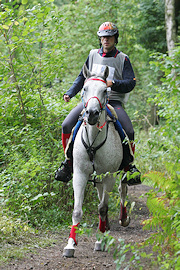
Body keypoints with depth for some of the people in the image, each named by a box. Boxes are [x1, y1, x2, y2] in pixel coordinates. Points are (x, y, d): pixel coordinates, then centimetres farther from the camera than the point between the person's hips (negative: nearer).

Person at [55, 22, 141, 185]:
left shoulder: (122, 59, 4)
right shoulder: (93, 55, 15)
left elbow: (131, 83, -3)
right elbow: (82, 77, 25)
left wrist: (113, 83, -21)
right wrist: (70, 93, 11)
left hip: (114, 101, -3)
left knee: (129, 131, -26)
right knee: (67, 126, -17)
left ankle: (128, 166, -3)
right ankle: (69, 162, 1)